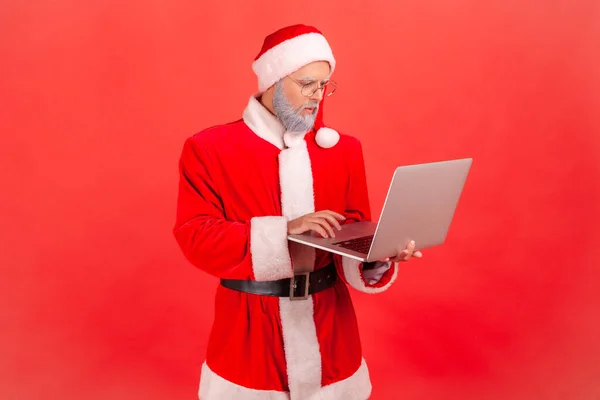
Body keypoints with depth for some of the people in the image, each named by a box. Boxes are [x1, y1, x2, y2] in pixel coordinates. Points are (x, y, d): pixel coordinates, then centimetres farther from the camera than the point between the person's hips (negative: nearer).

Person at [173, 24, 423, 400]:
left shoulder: (344, 149, 3)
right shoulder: (209, 148, -7)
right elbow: (195, 236, -14)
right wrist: (284, 231, -23)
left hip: (328, 323, 3)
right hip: (250, 326, -2)